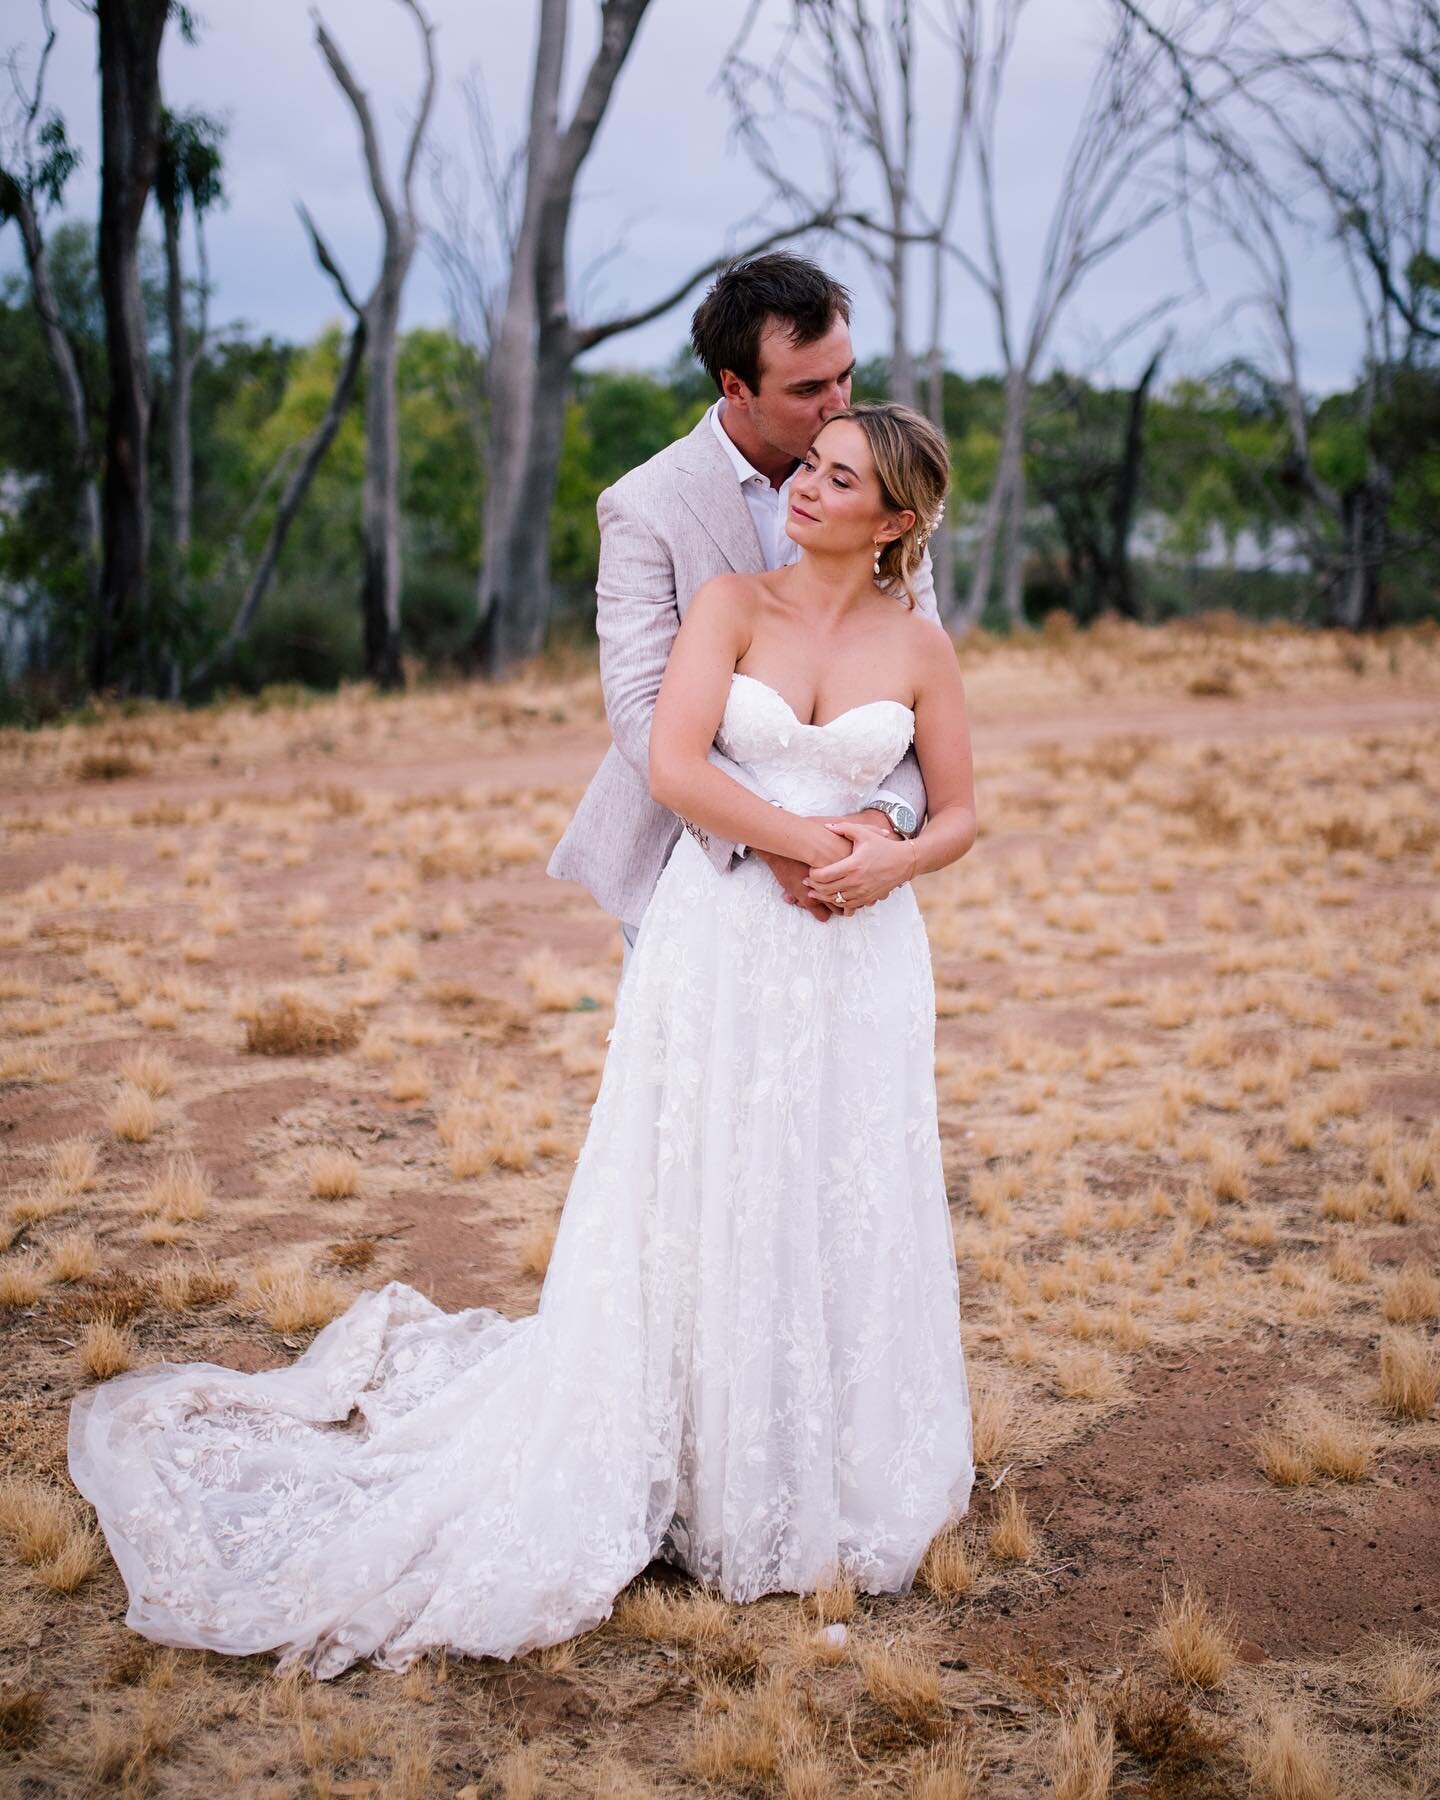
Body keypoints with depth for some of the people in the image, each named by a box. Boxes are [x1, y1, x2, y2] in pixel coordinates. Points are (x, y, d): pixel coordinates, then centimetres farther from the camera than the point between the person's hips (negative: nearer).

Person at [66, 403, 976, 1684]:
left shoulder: (919, 647, 4)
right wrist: (800, 842, -14)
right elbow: (674, 766, -13)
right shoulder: (734, 602, -1)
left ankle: (840, 1477, 26)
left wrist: (891, 863, -10)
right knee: (701, 1211, 4)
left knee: (847, 1221, 8)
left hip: (856, 962, 2)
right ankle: (702, 1469, 21)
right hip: (720, 946, -1)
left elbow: (959, 814, 11)